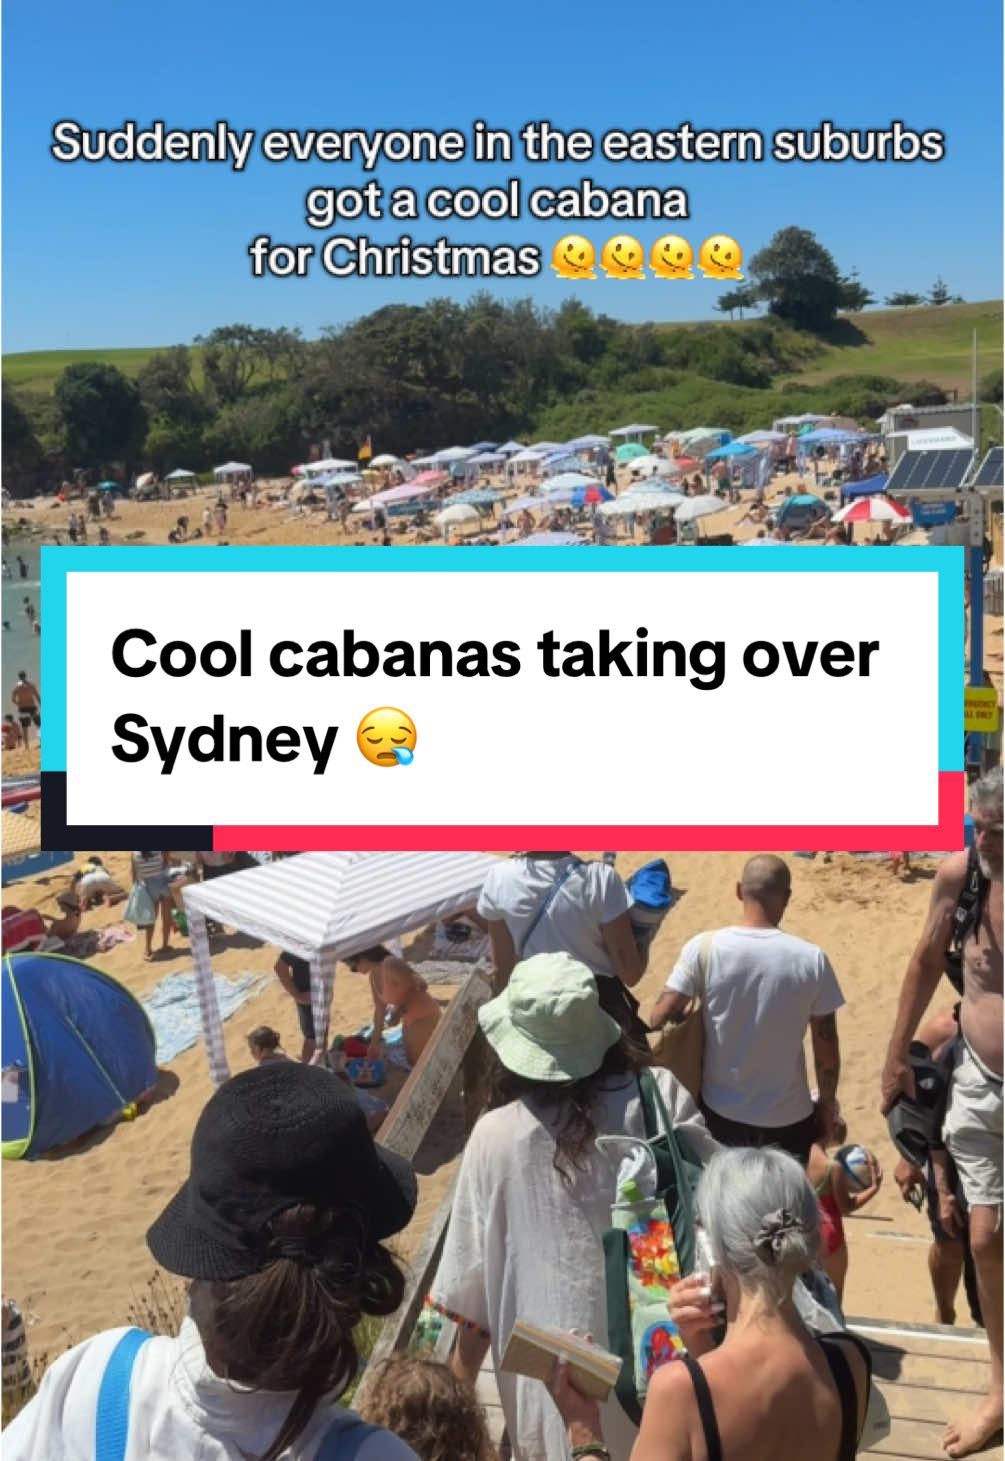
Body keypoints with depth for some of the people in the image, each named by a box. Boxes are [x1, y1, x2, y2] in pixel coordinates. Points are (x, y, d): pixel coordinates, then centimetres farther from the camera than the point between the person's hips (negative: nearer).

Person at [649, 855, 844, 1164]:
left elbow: (659, 1020, -13)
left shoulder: (704, 949, -15)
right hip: (789, 1118, 0)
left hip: (719, 1112, 1)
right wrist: (828, 1104, 9)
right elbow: (826, 1047, -7)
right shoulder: (810, 959, -14)